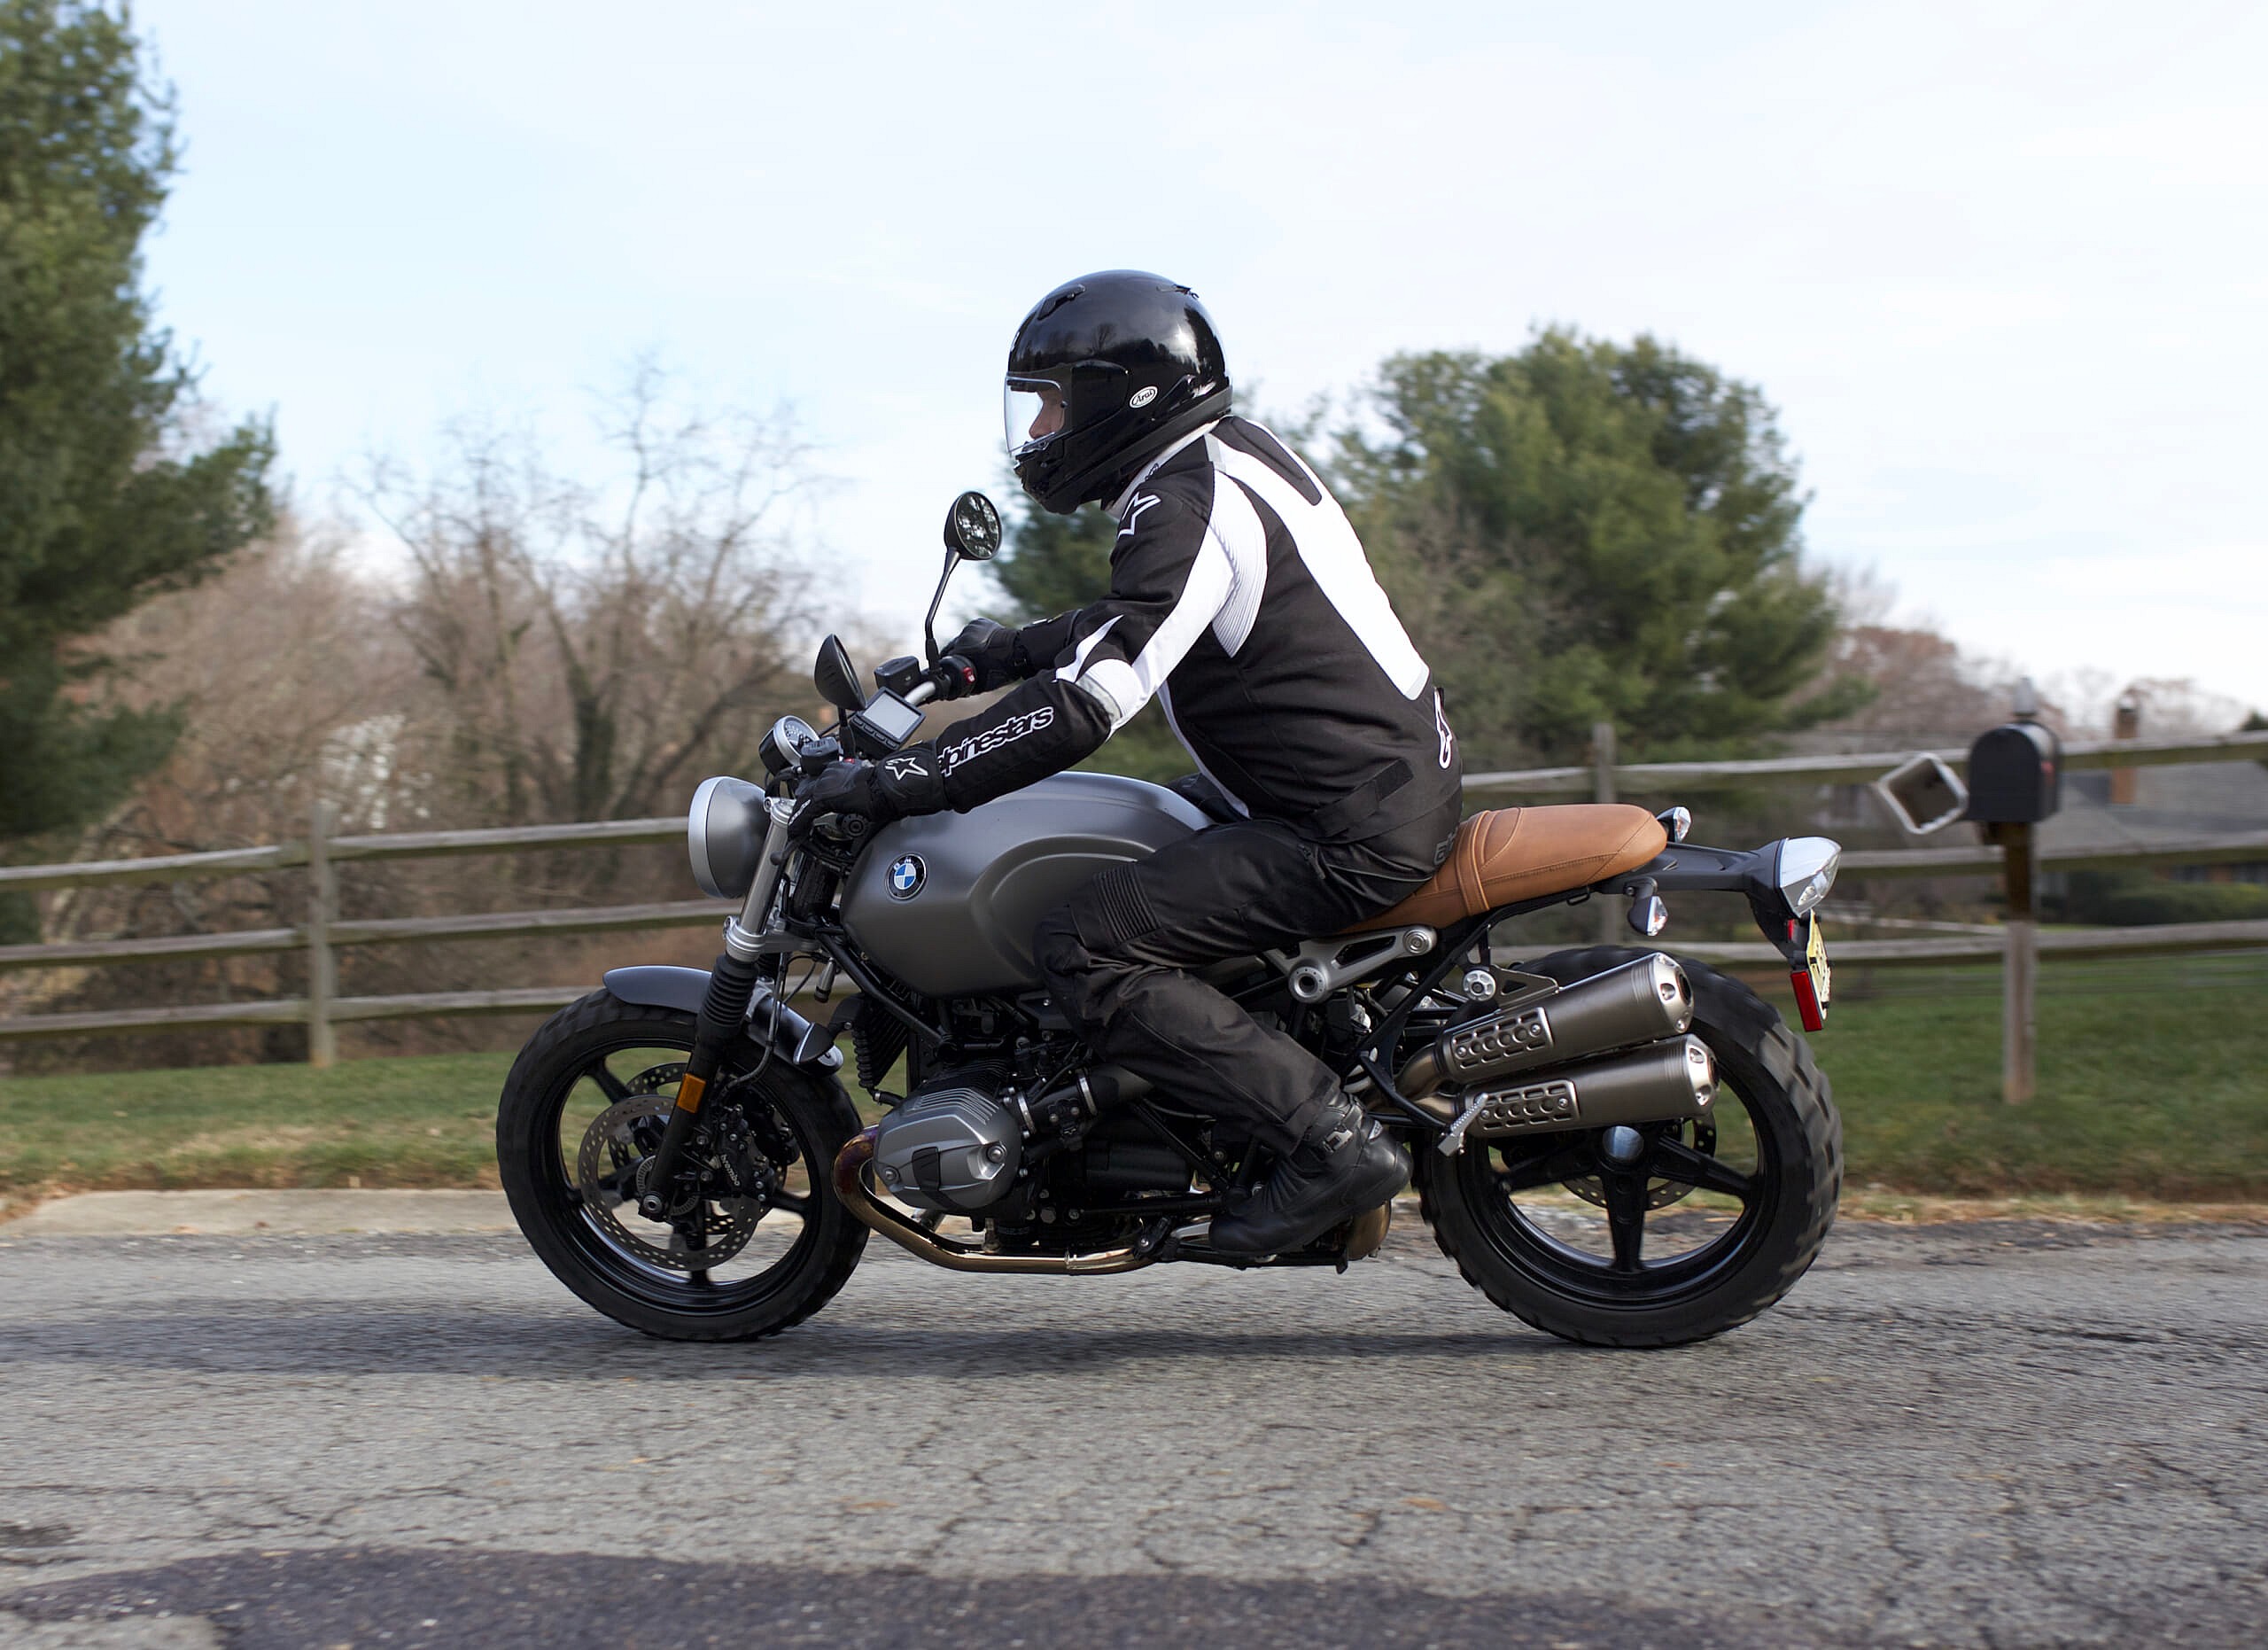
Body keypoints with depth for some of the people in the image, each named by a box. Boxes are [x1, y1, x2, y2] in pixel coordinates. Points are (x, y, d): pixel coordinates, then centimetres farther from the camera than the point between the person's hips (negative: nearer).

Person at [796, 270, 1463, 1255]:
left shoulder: (1188, 506, -17)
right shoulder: (1228, 452, 13)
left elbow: (1088, 702, -26)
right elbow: (1137, 619, 30)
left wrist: (897, 784, -22)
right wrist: (1012, 649, 30)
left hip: (1350, 832, -11)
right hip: (1403, 776, 11)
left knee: (1087, 953, -15)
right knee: (1125, 843, 26)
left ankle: (1334, 1142, -16)